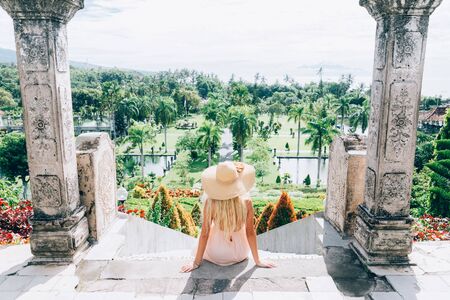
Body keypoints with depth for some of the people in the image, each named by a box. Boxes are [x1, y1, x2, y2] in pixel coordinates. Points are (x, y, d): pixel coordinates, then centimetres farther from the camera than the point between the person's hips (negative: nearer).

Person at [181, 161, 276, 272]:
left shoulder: (211, 202, -27)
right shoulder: (246, 202, -25)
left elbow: (204, 234, -18)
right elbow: (250, 233, -16)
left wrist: (196, 262, -5)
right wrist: (257, 261, -1)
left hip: (215, 256, -1)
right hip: (240, 255, 1)